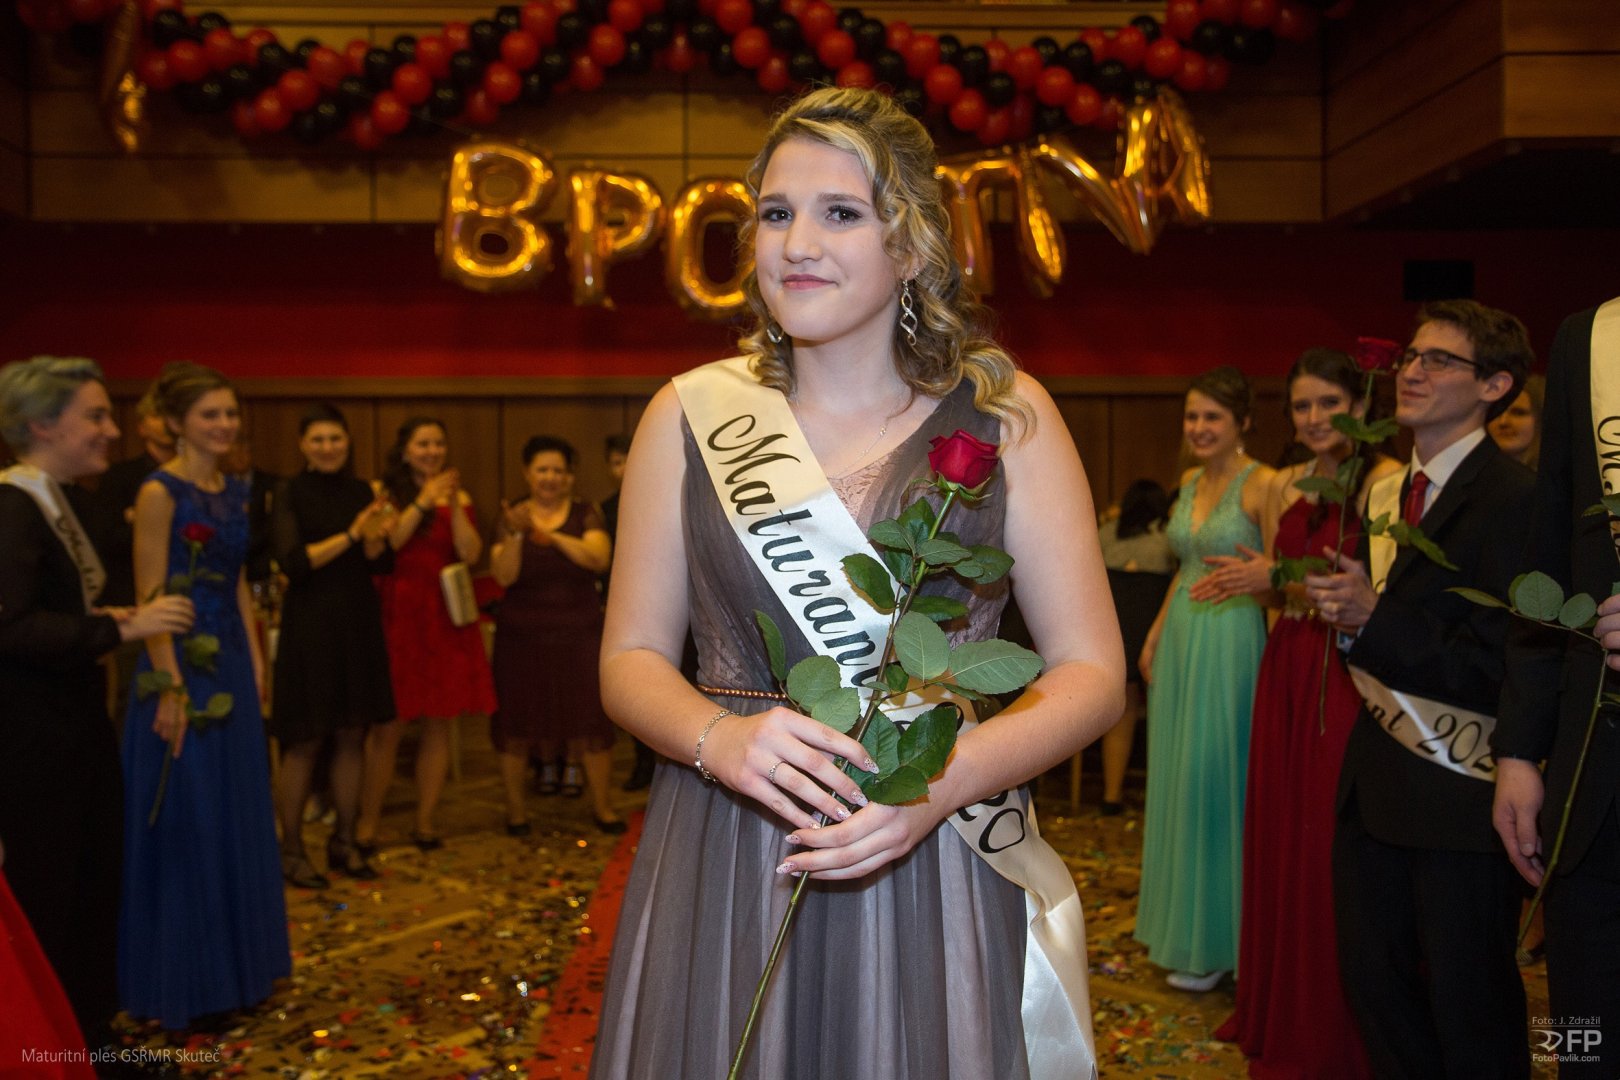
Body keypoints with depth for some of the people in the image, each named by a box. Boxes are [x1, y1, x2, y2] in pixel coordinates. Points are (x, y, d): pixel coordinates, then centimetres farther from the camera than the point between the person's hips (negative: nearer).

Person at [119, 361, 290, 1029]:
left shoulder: (236, 491, 10)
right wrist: (171, 689, -20)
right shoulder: (160, 492, -14)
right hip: (182, 666, -8)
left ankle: (236, 965, 29)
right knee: (184, 825, 1)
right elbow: (150, 596, -17)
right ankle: (182, 981, 15)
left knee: (237, 818, 15)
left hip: (231, 663, 8)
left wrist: (255, 660, 12)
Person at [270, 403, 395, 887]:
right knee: (304, 742, -1)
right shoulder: (291, 493, -5)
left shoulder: (361, 492, 8)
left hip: (358, 625, 5)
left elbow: (385, 563, 5)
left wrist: (375, 538, -16)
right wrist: (350, 535, -21)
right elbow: (293, 562, -15)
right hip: (309, 625, -5)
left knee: (352, 737, 8)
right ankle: (291, 851, 9)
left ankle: (344, 842, 20)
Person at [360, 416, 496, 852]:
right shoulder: (386, 494, 4)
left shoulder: (458, 498, 13)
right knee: (389, 724, -5)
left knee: (439, 723, 5)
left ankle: (425, 822, 14)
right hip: (399, 615, -3)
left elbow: (471, 554, 0)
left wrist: (455, 505, -9)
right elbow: (384, 544, -13)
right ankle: (367, 824, 4)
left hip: (446, 617, 4)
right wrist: (423, 501, -13)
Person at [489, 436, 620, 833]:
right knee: (516, 722, 2)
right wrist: (515, 535, -24)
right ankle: (515, 809, 16)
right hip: (522, 636, 0)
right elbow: (503, 576, -9)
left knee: (590, 719, -1)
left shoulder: (585, 513, 2)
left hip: (579, 635, 0)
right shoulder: (513, 517, 2)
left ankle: (602, 806, 12)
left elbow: (599, 559, -15)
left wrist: (555, 537, -28)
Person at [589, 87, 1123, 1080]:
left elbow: (1092, 670, -3)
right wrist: (718, 739, -16)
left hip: (941, 872, 0)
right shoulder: (691, 414, 1)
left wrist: (943, 781, -19)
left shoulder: (1005, 415, -2)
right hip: (724, 880, 1)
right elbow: (632, 656, 5)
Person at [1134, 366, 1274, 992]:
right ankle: (1182, 921, 27)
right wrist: (1154, 635, 17)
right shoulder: (1191, 482, 12)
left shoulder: (1261, 484, -12)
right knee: (1179, 776, 13)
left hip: (1231, 642, -8)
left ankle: (1217, 941, 13)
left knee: (1216, 781, -1)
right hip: (1181, 639, 8)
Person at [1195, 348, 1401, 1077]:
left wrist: (1280, 579, -16)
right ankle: (1279, 1015, 28)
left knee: (1332, 846, -1)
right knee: (1278, 837, 12)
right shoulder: (1284, 487, 12)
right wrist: (1252, 581, -1)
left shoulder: (1386, 480, -9)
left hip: (1348, 680, -6)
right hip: (1285, 673, 7)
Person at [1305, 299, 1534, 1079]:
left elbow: (1503, 670, -21)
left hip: (1461, 790, -8)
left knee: (1468, 1018, 8)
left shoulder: (1513, 498, -16)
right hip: (1374, 782, 8)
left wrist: (1374, 618, -22)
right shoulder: (1381, 491, 11)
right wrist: (1343, 613, -2)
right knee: (1373, 987, 18)